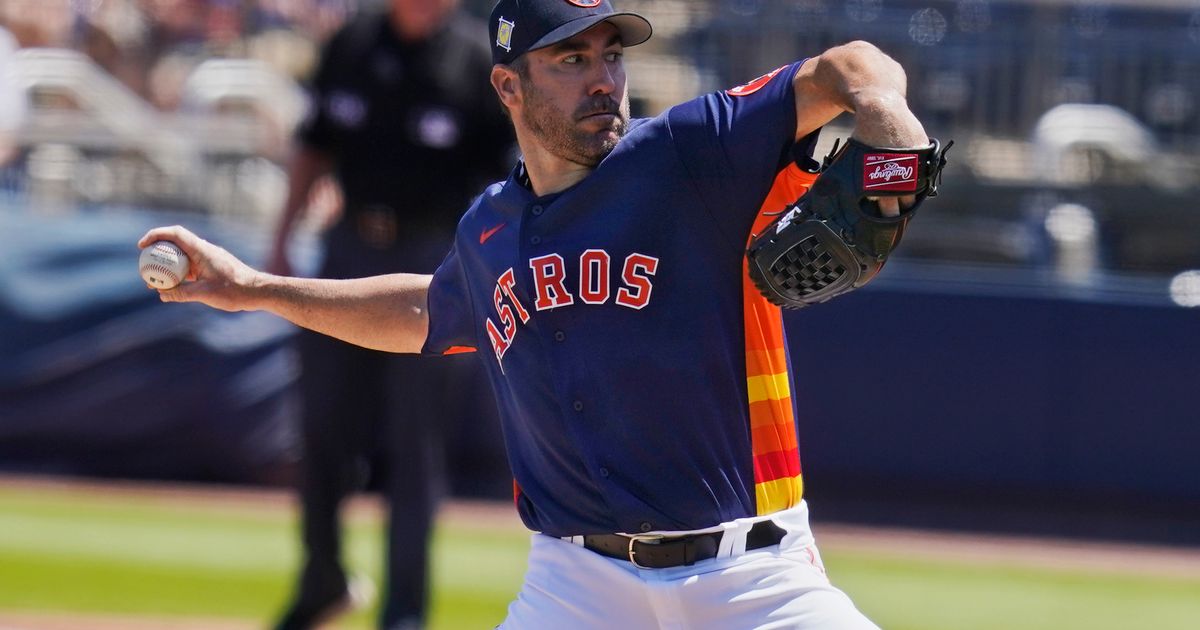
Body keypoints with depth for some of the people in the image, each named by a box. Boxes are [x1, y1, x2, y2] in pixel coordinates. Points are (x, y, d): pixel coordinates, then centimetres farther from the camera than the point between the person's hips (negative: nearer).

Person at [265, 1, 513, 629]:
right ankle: (323, 577, 31)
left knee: (414, 442, -2)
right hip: (350, 248, 4)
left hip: (431, 260, -4)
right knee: (321, 425, 10)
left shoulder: (480, 64, -10)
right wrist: (281, 242, 11)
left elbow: (504, 182, -9)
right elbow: (315, 148, 14)